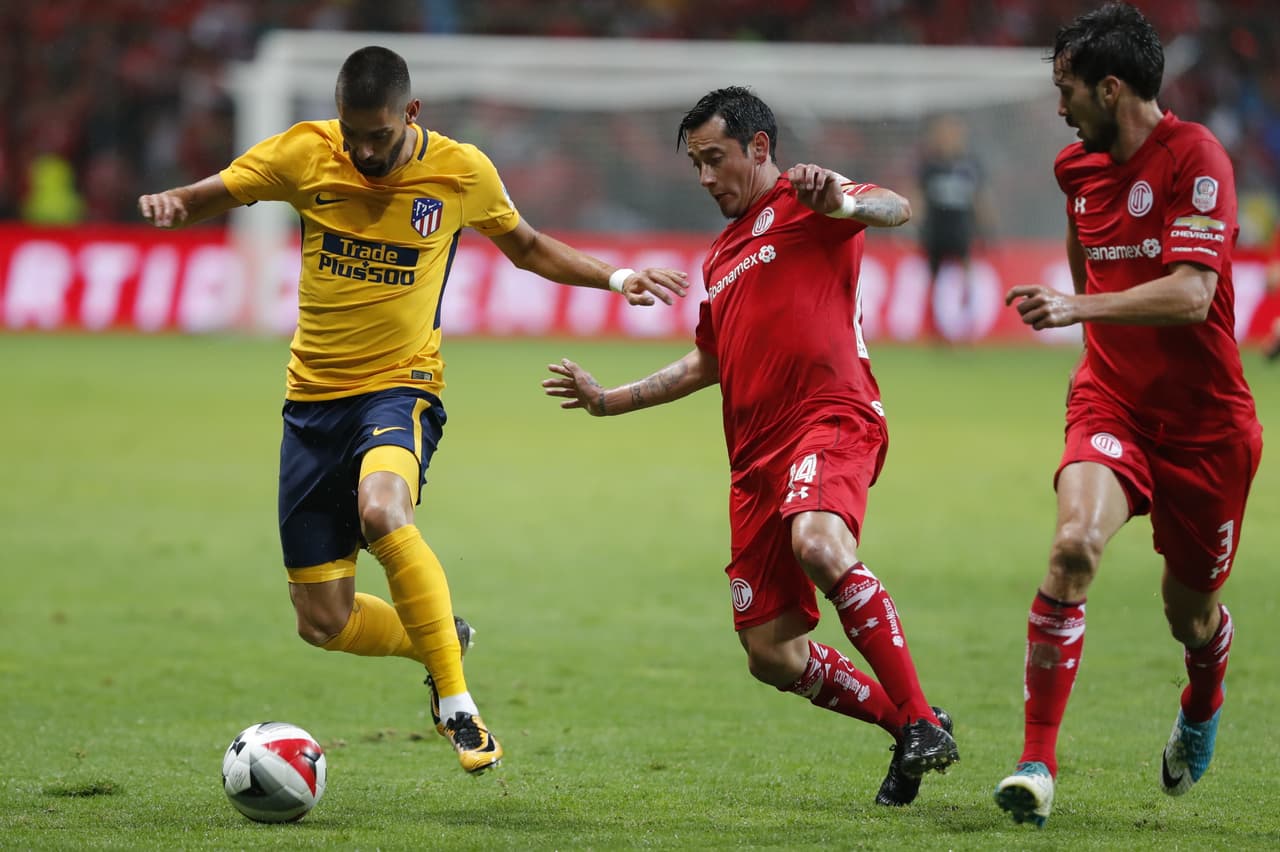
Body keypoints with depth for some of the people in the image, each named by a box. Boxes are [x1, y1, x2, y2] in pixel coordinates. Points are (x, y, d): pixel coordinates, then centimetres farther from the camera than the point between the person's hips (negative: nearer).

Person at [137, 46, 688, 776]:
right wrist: (172, 205, -19)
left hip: (400, 387, -3)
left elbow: (525, 246, 14)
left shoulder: (462, 172, -4)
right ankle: (436, 640, 34)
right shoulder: (304, 154, -5)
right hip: (314, 397, 3)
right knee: (324, 622, 2)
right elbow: (214, 195, 4)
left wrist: (615, 279, 4)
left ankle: (459, 708, -28)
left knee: (381, 510, -37)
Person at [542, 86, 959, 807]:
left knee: (818, 545, -38)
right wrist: (611, 400, 38)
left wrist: (841, 202, -37)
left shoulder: (801, 203, 4)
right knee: (772, 656, 1)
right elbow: (710, 362, 41)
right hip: (757, 456, 8)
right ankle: (902, 723, 19)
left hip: (832, 416, -8)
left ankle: (924, 720, -31)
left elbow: (895, 210, -16)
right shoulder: (722, 257, 29)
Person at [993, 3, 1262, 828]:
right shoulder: (1079, 168, 6)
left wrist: (1078, 308, -34)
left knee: (1191, 611, 10)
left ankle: (1202, 709, 48)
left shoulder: (1194, 156, -16)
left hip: (1205, 418, -4)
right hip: (1111, 402, 4)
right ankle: (1038, 762, -24)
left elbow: (1191, 294, -26)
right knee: (1074, 544, -25)